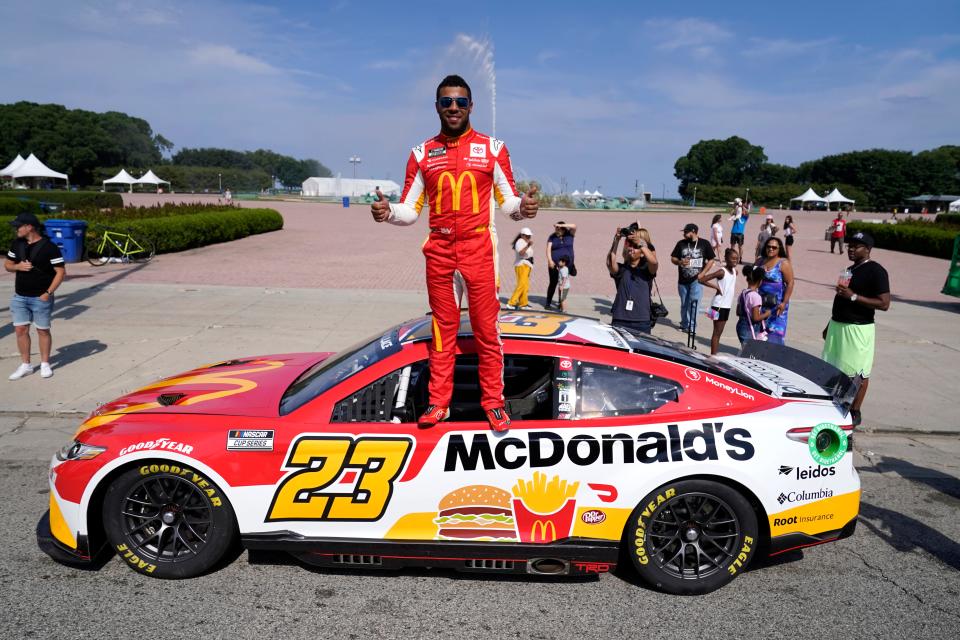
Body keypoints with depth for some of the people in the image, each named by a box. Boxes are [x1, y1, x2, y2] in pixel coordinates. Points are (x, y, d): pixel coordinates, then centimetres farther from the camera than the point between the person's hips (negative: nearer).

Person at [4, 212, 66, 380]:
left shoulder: (49, 247, -13)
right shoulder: (17, 244, 5)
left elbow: (61, 271, -12)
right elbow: (7, 264, 16)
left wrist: (49, 292, -17)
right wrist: (18, 266, -9)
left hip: (41, 298, -5)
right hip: (19, 297, 5)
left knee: (43, 330, 6)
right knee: (21, 330, 6)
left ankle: (45, 364, 20)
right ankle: (25, 365, 17)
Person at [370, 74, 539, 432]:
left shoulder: (492, 148, 3)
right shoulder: (422, 153, 8)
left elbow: (507, 201, 4)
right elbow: (410, 210, 8)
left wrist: (522, 207, -18)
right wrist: (388, 212, -13)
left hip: (479, 252, -2)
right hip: (439, 252, 2)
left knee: (487, 329, 1)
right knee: (443, 329, 9)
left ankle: (493, 401, 12)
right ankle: (439, 403, 18)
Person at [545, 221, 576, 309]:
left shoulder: (569, 235, 2)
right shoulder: (552, 237, 2)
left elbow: (574, 226, -15)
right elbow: (548, 249, -6)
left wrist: (561, 225, -23)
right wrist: (550, 260, -19)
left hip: (567, 265, 1)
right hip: (554, 265, -1)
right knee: (553, 283, 1)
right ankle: (548, 302, 12)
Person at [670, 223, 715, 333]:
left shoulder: (704, 244, -2)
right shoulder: (681, 244, 3)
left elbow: (711, 260, 3)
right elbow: (673, 258, 8)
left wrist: (702, 273, -8)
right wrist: (679, 262, -15)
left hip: (696, 280, -3)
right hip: (683, 280, 3)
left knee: (693, 303, -10)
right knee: (684, 304, 12)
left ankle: (691, 326, 0)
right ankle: (684, 324, 27)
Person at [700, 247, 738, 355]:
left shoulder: (735, 271, 8)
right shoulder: (722, 272, -15)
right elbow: (701, 280, -21)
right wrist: (717, 287, -18)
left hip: (727, 305, 8)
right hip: (719, 305, -8)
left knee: (719, 333, 12)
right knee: (716, 333, -5)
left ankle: (714, 356, 17)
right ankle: (713, 356, -1)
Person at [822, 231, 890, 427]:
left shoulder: (876, 271, -11)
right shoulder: (850, 270, 14)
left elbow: (884, 304, -18)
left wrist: (853, 296, -24)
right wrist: (830, 325, 21)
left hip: (858, 329, -8)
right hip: (838, 326, 8)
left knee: (858, 373, 0)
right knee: (833, 369, 12)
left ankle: (855, 413, 9)